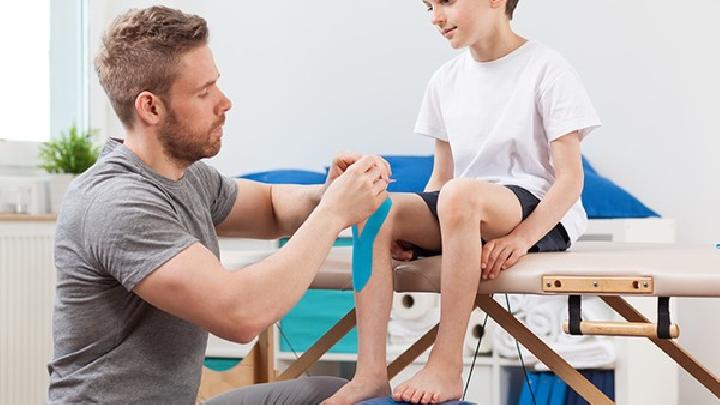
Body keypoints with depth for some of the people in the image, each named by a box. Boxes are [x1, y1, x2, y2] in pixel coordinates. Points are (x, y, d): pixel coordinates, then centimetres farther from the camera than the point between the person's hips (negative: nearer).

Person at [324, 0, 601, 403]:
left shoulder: (547, 69, -5)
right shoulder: (446, 80, 13)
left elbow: (570, 178, -10)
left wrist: (523, 235, -25)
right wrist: (414, 228, -4)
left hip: (541, 215, -6)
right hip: (463, 215, 6)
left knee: (460, 195, -38)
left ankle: (447, 366, -33)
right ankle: (371, 373, -30)